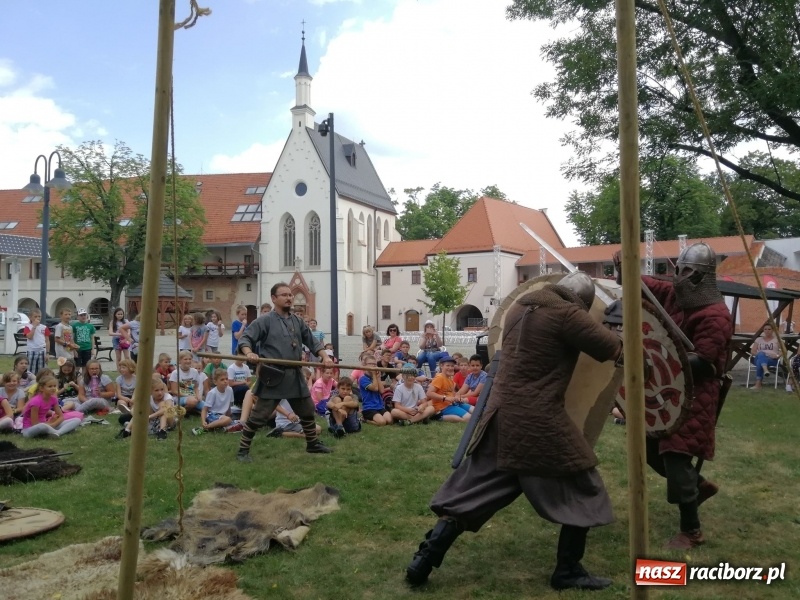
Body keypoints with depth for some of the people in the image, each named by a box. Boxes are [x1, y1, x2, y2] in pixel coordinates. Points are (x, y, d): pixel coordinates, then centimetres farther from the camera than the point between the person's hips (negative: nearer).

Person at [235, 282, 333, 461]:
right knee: (258, 415, -4)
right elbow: (245, 338, -10)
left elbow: (312, 341, 17)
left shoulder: (297, 321, 12)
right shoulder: (265, 320, -7)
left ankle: (313, 444, 36)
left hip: (294, 375, 7)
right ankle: (243, 450, 9)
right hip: (273, 376, -7)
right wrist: (248, 353, -31)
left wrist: (324, 356, 3)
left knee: (307, 411, 18)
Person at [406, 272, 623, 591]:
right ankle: (568, 572, 19)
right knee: (581, 492, 13)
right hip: (540, 421, -7)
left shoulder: (520, 306, 13)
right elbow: (615, 351, -6)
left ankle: (423, 561, 11)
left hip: (500, 414, 7)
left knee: (471, 493, 13)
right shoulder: (567, 313, -9)